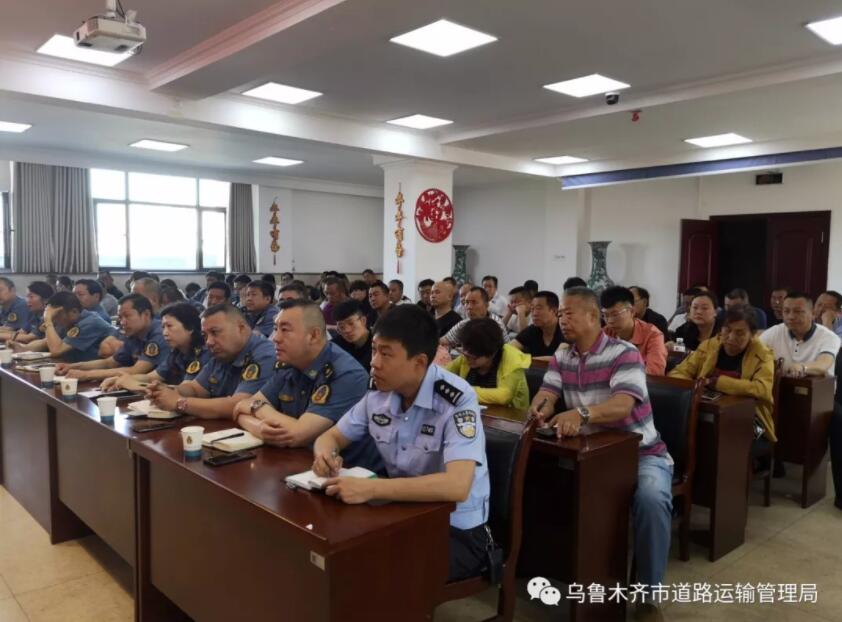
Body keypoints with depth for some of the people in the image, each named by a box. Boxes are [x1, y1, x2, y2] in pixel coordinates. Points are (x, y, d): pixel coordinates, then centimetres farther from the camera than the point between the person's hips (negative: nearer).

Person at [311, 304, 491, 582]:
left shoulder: (456, 400, -24)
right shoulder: (378, 394, -4)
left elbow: (457, 486, -35)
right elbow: (331, 436, 9)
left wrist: (370, 489, -39)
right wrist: (325, 454, -16)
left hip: (456, 530, -6)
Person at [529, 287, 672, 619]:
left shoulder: (624, 354, -16)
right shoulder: (561, 358, 5)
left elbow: (623, 405, -31)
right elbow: (546, 394, -5)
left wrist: (581, 413, -51)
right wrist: (543, 405, -31)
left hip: (641, 454, -5)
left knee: (651, 500, -33)